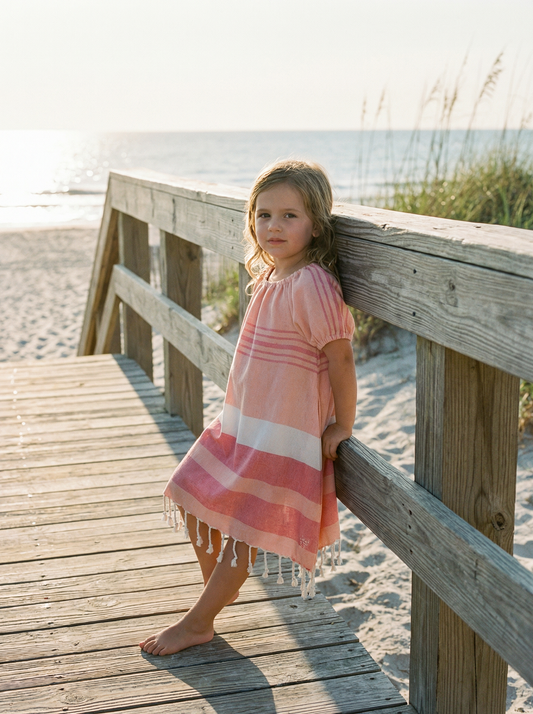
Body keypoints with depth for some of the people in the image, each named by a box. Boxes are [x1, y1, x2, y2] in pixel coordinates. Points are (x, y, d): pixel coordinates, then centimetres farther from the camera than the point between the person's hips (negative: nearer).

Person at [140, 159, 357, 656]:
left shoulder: (312, 285, -21)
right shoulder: (269, 278, 7)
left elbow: (341, 357, -19)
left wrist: (342, 428, -13)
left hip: (283, 435, -9)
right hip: (241, 423, 9)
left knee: (243, 531, 1)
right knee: (195, 500, 16)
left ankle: (198, 622, 18)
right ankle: (219, 588, 38)